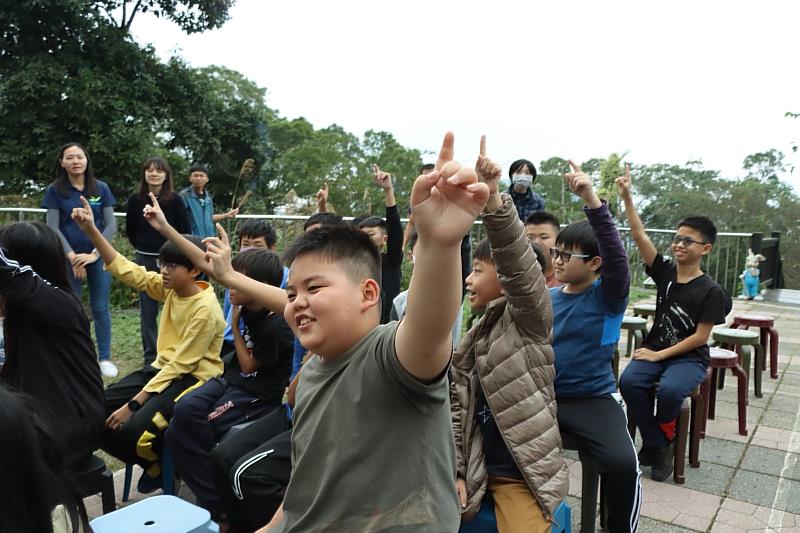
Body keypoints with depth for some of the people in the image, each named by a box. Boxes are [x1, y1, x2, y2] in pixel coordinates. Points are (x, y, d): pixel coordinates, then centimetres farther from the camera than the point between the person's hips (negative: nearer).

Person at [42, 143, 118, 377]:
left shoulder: (101, 188, 2)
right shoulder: (55, 190, 1)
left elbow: (111, 225, 1)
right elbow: (53, 228, -2)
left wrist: (94, 254, -9)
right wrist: (71, 256, -12)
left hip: (98, 256, 1)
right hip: (68, 258, 0)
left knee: (100, 308, 4)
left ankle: (105, 358, 13)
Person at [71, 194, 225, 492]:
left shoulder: (205, 309, -22)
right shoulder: (169, 288, -1)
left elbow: (181, 365, -22)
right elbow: (125, 269, 2)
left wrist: (133, 404, -20)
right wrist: (91, 231, -9)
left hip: (193, 378, -8)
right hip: (164, 368, 8)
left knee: (135, 429, -28)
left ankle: (163, 466, 7)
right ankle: (152, 462, 13)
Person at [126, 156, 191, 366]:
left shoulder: (175, 200, -6)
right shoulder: (135, 200, -1)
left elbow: (185, 231, -1)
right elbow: (130, 230, 13)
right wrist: (143, 247, 14)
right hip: (145, 260, 2)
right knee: (147, 311, 7)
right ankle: (150, 356, 17)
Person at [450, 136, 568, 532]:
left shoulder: (529, 319, -9)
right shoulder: (474, 337, 8)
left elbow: (519, 262, -29)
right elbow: (458, 408, 9)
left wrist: (492, 197, -42)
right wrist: (456, 471, 1)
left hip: (521, 472, -6)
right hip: (477, 466, 6)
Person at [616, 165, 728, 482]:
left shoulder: (710, 290, -9)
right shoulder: (665, 272, 1)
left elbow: (700, 337, -11)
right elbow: (639, 236, -8)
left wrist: (661, 355, -15)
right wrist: (627, 197, -17)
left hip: (689, 358, -3)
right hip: (655, 349, 4)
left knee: (669, 389, -34)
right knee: (629, 381, -26)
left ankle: (661, 441, -3)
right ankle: (658, 444, -9)